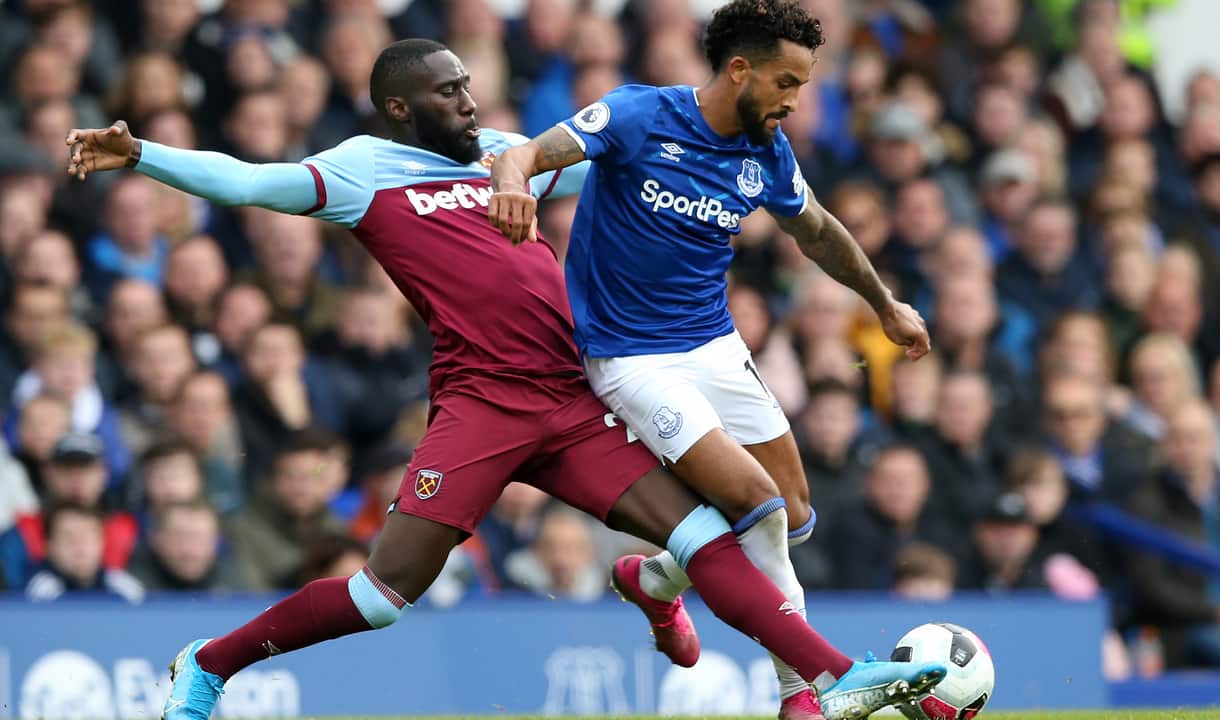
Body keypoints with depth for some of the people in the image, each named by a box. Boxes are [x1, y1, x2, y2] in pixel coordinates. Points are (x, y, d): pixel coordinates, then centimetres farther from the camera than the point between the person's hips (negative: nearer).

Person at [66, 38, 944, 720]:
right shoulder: (364, 169, 6)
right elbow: (246, 182, -3)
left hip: (574, 406, 6)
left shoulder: (500, 155, 22)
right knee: (391, 585, -11)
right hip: (482, 403, -6)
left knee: (700, 531, -5)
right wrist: (137, 154, -15)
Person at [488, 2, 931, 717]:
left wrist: (886, 304, 32)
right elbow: (529, 153, -23)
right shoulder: (639, 117, -15)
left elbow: (817, 230, 21)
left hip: (716, 346, 7)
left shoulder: (768, 155, 2)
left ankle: (655, 580, 32)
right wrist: (514, 180, -48)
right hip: (630, 356, -7)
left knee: (794, 517, 6)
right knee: (757, 501, -18)